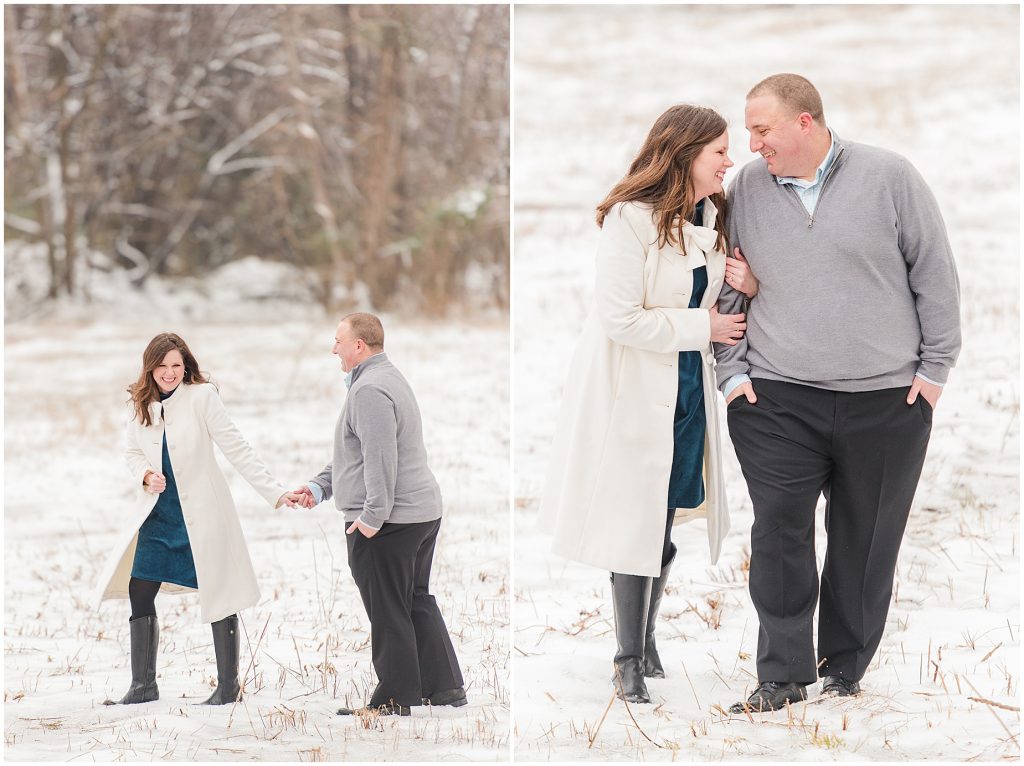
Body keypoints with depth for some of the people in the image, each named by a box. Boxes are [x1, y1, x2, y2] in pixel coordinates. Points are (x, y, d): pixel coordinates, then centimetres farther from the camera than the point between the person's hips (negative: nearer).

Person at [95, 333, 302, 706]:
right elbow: (133, 452, 16)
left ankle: (228, 685, 12)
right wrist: (145, 476, -7)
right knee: (139, 593, 3)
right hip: (158, 514, 5)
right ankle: (143, 685, 14)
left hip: (201, 513, -5)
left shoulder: (201, 397, -12)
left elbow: (237, 449, -13)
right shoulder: (141, 405, 3)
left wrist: (276, 493, -18)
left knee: (218, 597, 1)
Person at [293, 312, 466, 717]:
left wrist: (373, 517, -22)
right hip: (423, 512, 11)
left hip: (388, 521, -11)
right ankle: (445, 686, 21)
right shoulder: (388, 378, 18)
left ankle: (395, 699, 3)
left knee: (388, 612, -2)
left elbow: (380, 459, -24)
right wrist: (318, 486, 18)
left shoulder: (369, 390, -17)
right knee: (417, 601, 18)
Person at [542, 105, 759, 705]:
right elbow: (620, 317, -23)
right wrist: (701, 328, -18)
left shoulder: (711, 216, 4)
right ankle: (630, 659, 13)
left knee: (666, 520, 14)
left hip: (687, 385, 7)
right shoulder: (631, 219, -20)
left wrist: (745, 284, -5)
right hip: (634, 387, -7)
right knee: (637, 523, 2)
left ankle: (646, 638, 31)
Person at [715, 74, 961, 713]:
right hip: (776, 399, 1)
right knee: (780, 538, -6)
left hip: (887, 400, -1)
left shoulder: (889, 177, -2)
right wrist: (731, 372, 6)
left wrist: (935, 367, 0)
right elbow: (726, 288, 14)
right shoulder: (748, 190, 5)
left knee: (867, 541, 6)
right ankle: (783, 677, 1)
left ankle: (844, 671, 19)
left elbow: (936, 275, 2)